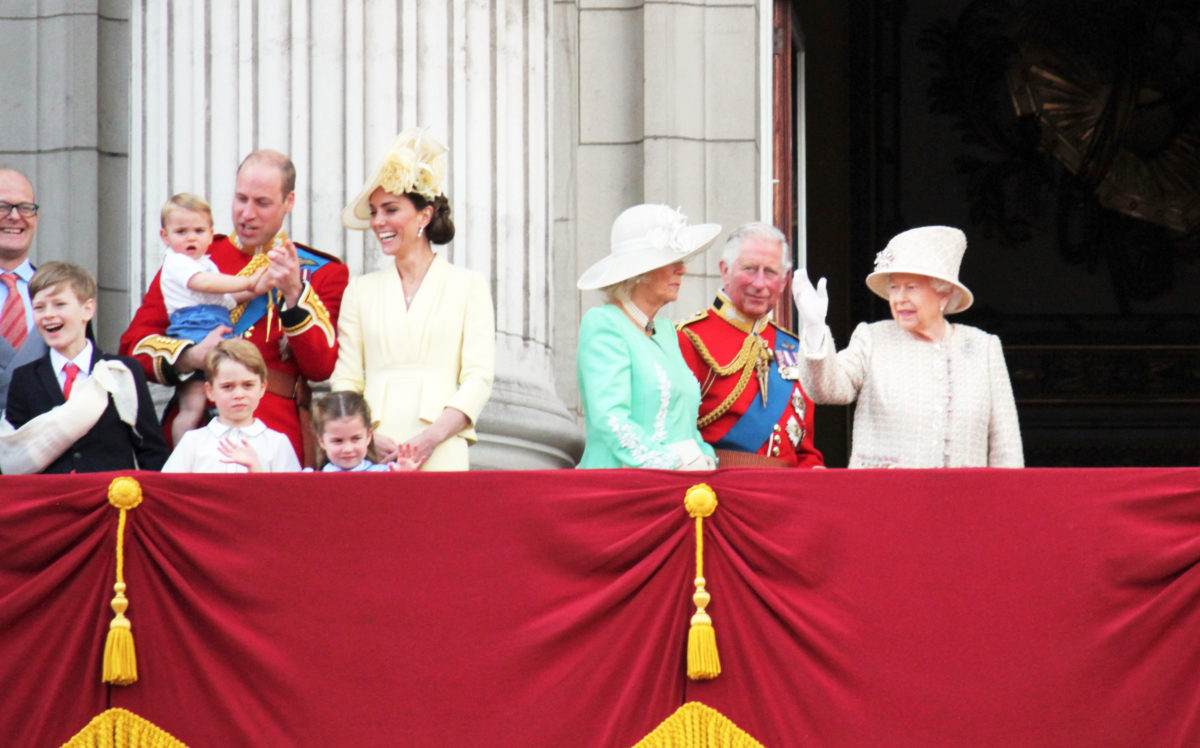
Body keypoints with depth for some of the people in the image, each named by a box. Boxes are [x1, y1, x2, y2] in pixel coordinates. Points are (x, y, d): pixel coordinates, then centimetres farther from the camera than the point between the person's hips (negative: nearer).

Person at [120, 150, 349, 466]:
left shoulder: (322, 273, 11)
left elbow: (322, 367, -2)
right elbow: (134, 344, 10)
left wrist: (294, 293, -13)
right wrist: (191, 357, -8)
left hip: (277, 432, -1)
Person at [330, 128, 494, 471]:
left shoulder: (468, 285, 9)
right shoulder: (361, 290, 16)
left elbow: (479, 377, 2)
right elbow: (344, 381, 12)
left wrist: (432, 437, -12)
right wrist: (368, 439, -7)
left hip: (441, 455, -2)